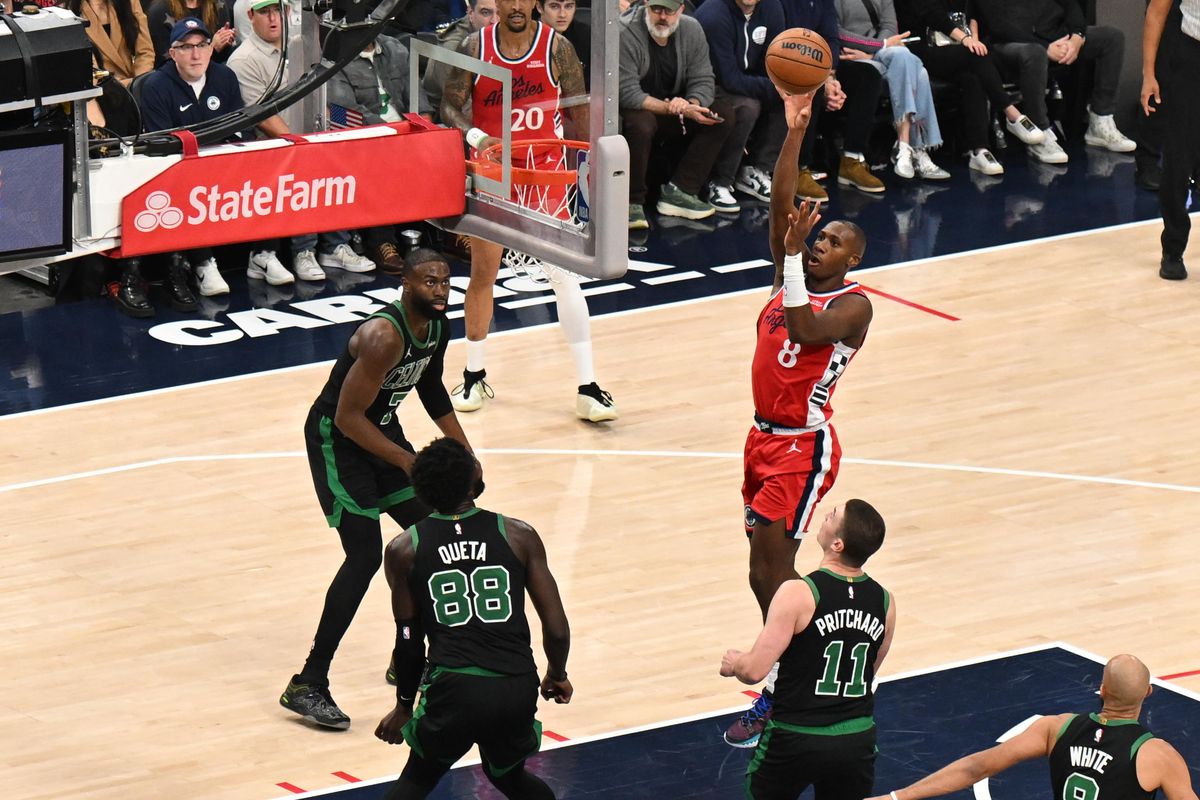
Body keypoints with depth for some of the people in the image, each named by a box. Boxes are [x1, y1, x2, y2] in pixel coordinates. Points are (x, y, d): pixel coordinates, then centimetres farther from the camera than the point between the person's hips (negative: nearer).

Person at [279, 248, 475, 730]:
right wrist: (408, 462, -28)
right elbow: (347, 416, -29)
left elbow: (431, 387, 18)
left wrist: (463, 450, 14)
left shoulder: (438, 329, -2)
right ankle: (307, 686, -15)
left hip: (381, 430, 9)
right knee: (365, 556, -17)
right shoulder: (384, 337, -30)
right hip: (336, 438, -9)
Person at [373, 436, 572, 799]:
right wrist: (557, 675, 26)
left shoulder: (403, 550, 6)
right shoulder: (519, 536, 6)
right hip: (517, 691, 1)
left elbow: (409, 642, 10)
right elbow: (557, 631, 6)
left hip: (453, 689, -1)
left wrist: (404, 705, 25)